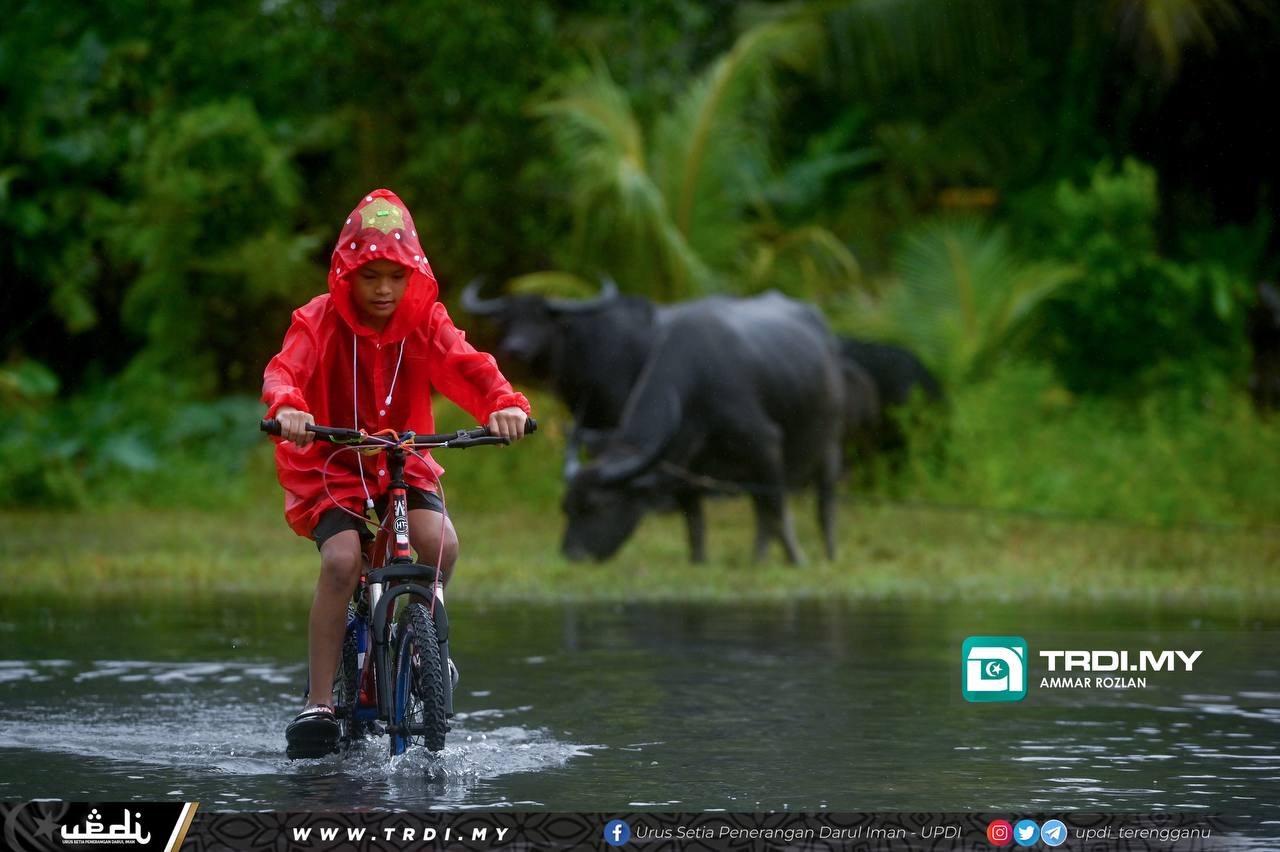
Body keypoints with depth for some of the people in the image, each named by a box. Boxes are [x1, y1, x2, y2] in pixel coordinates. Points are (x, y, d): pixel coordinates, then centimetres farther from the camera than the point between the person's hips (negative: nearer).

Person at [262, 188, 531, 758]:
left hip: (405, 464, 2)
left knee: (440, 544, -27)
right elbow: (286, 370, -26)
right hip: (332, 465, -2)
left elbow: (468, 368, -17)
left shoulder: (426, 323, -3)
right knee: (341, 560, -28)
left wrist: (505, 404, -40)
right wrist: (288, 407, -50)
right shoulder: (321, 321, -9)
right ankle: (319, 703, -21)